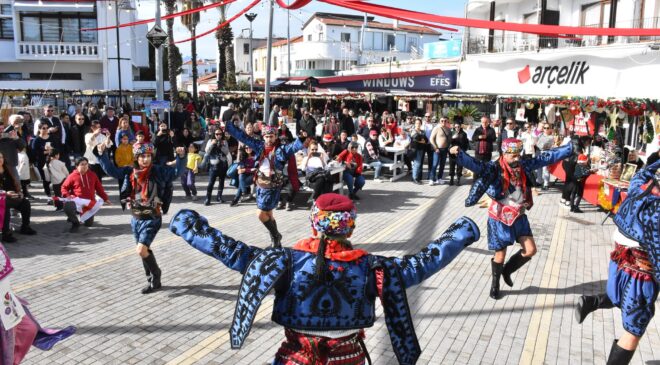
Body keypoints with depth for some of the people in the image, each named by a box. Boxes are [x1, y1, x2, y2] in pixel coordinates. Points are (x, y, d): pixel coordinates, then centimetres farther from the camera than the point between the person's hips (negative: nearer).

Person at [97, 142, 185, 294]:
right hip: (135, 218, 6)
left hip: (151, 219, -6)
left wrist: (181, 157, -32)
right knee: (145, 250, 15)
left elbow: (177, 171, -17)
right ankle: (153, 280, 31)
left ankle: (155, 275, 9)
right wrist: (102, 154, 0)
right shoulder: (129, 171, 1)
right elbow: (111, 170, 9)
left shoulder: (158, 171, -11)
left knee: (141, 250, -15)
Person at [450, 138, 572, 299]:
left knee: (531, 250, 9)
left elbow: (547, 157, 5)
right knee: (500, 256, 6)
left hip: (519, 217, 5)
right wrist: (459, 153, -53)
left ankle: (507, 270, 34)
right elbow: (475, 164, -35)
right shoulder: (494, 168, -19)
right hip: (500, 218, -5)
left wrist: (570, 148, 6)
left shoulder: (524, 165, -2)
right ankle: (495, 283, 32)